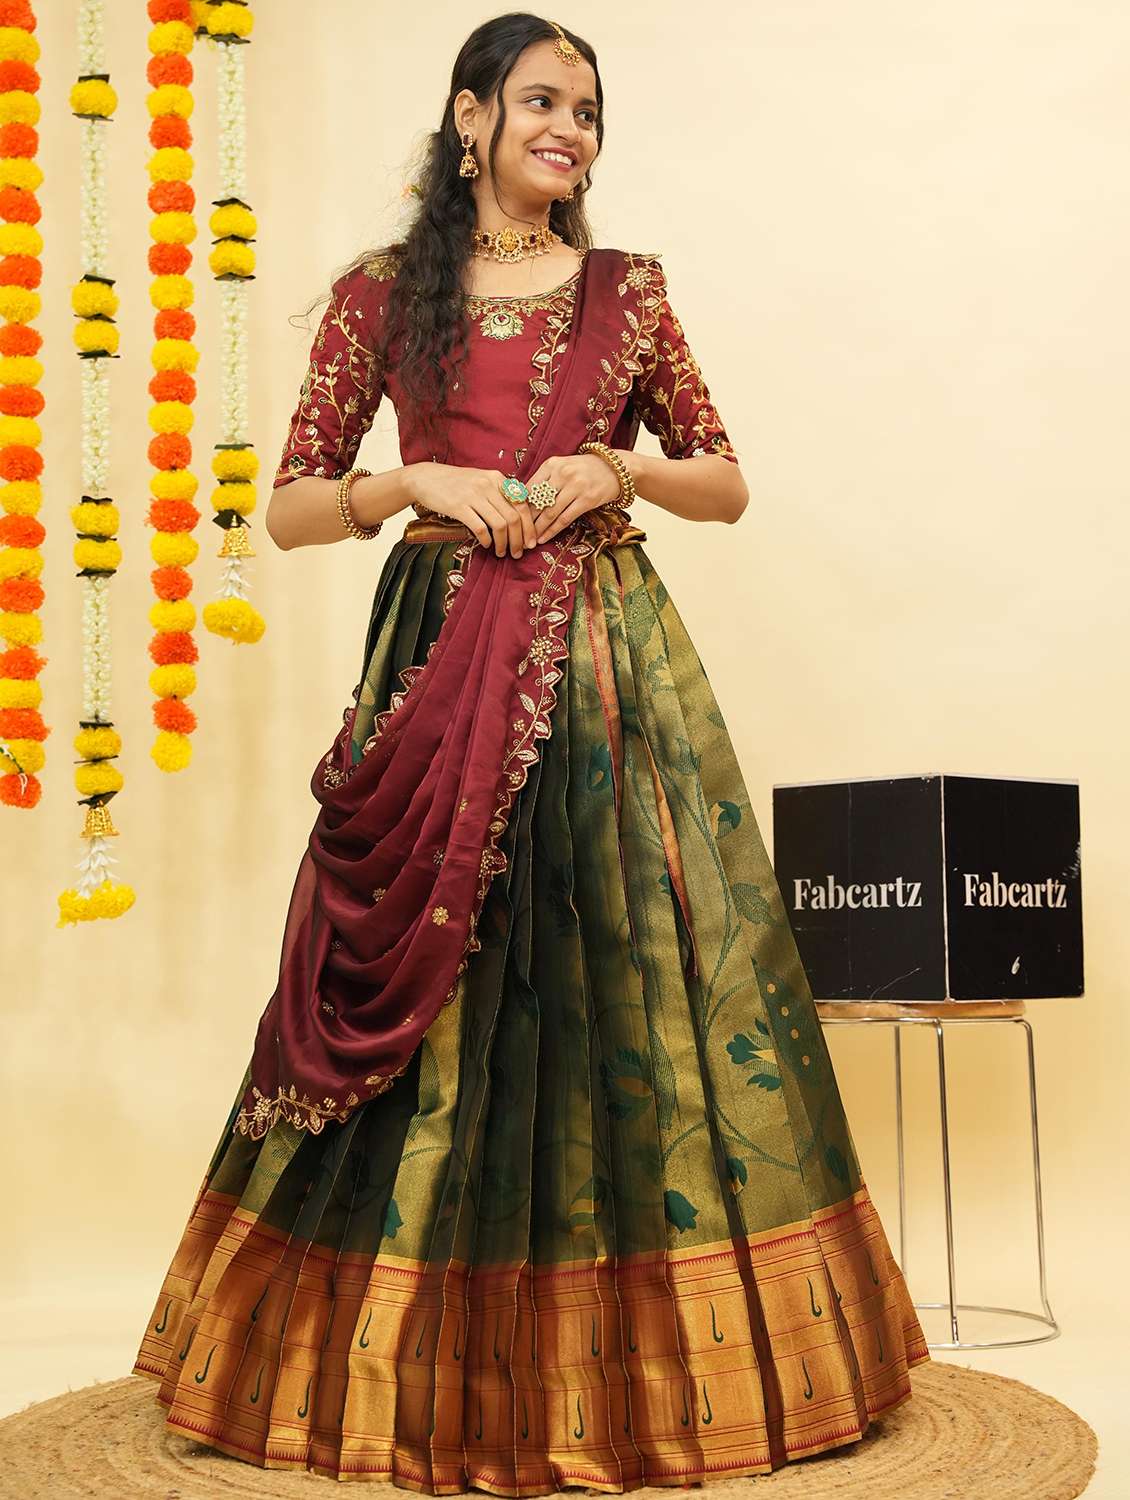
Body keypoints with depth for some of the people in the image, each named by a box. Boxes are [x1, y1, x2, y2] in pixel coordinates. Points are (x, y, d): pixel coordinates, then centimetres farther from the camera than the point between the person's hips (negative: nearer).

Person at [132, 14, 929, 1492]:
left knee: (627, 976, 0)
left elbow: (727, 483, 14)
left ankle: (646, 1361, 13)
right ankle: (421, 1368, 15)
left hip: (609, 660, 1)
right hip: (439, 659, -1)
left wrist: (618, 469, -4)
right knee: (427, 987, 0)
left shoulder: (626, 288, 11)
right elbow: (290, 510, 6)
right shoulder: (382, 293, 7)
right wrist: (419, 483, -10)